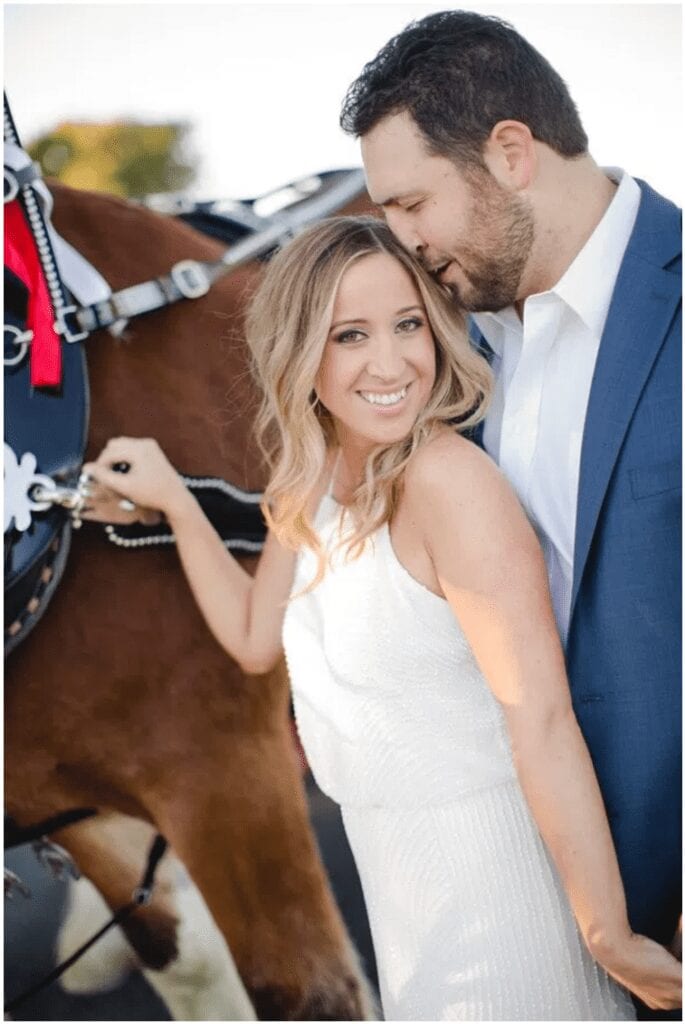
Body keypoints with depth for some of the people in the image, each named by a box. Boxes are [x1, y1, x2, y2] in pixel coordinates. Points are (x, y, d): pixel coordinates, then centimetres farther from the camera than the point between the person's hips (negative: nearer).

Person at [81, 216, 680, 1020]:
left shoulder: (449, 481, -24)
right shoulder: (311, 483, 1)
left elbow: (543, 722, -26)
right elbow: (256, 639, 15)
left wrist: (611, 938, -26)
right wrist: (171, 500, 7)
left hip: (486, 857, -8)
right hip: (398, 860, 8)